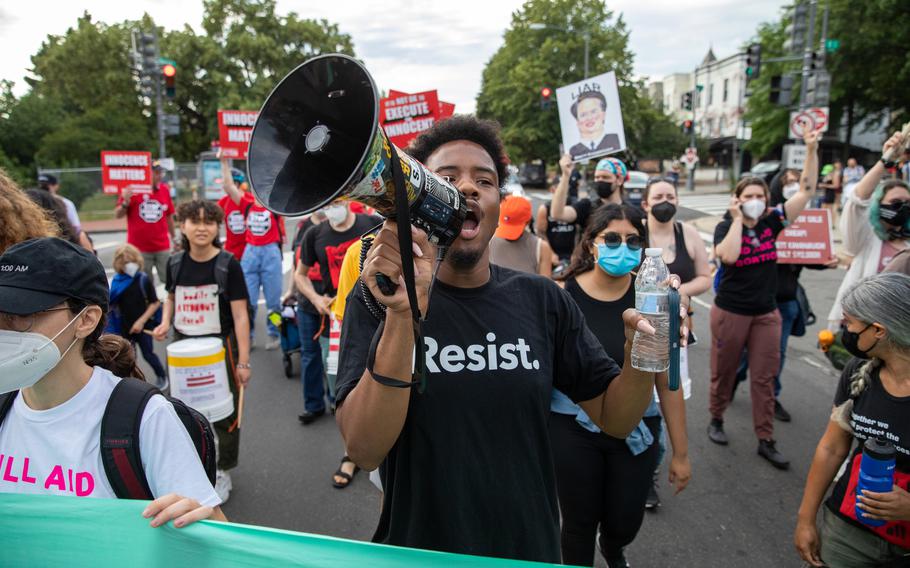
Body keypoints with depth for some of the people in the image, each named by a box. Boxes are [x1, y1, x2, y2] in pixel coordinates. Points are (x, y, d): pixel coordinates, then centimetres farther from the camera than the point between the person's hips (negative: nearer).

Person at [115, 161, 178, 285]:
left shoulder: (164, 189, 4)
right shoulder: (131, 190, -4)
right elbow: (118, 215, 0)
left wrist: (174, 237, 16)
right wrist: (125, 202, -19)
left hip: (162, 247, 2)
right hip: (139, 248, -2)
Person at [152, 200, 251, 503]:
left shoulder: (228, 264, -13)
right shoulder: (175, 263, 0)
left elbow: (240, 315, -13)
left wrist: (243, 361, -16)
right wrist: (165, 322, -1)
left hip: (220, 347, -4)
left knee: (224, 414, 5)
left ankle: (223, 473, 26)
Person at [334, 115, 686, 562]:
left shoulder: (542, 300, -5)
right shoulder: (378, 295, -14)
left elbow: (614, 418, -3)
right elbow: (364, 451, -24)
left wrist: (642, 356, -24)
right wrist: (404, 314, -36)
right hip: (418, 552, -2)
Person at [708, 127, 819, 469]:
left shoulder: (771, 221, 1)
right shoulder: (725, 227, -8)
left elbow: (807, 191, -2)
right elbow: (728, 256, -29)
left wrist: (811, 150, -10)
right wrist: (737, 219, -20)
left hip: (766, 313, 3)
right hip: (730, 311, -3)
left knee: (764, 377, 7)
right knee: (724, 371, 11)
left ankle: (766, 440, 15)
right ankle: (716, 420, 33)